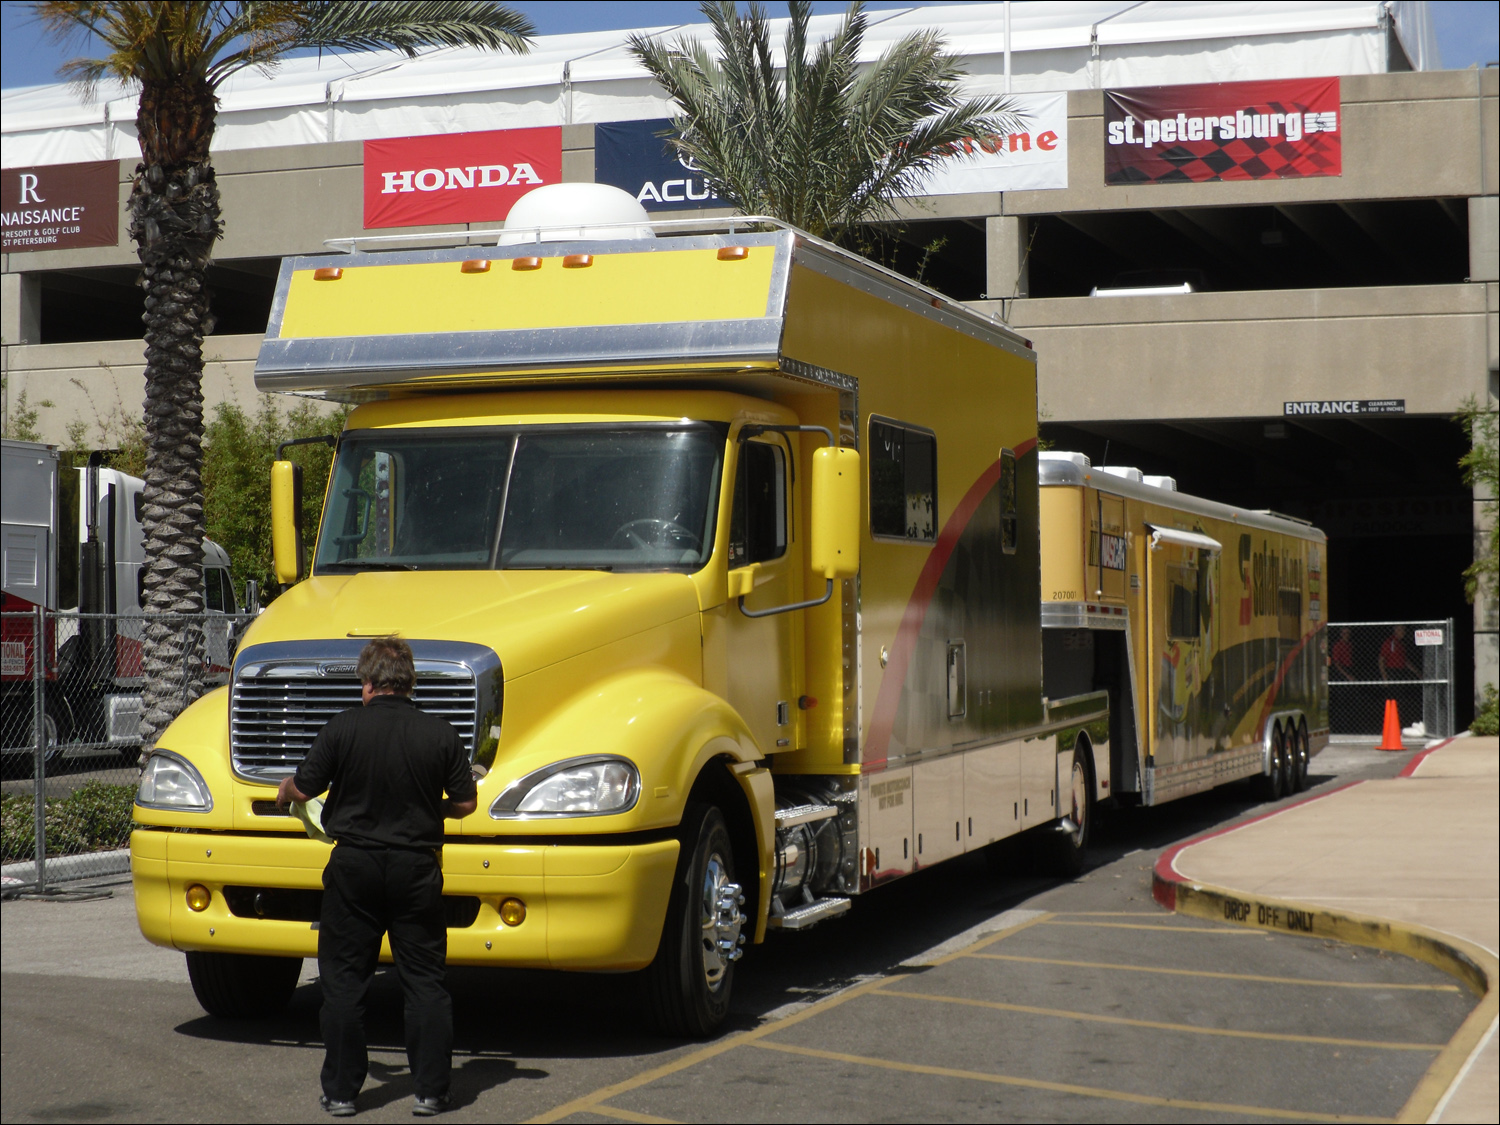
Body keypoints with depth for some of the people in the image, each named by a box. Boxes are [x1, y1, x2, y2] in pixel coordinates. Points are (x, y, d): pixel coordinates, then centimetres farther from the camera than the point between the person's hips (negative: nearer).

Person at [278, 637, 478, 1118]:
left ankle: (341, 1090, 13)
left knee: (343, 979, 9)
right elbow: (465, 804, 2)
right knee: (426, 979, 9)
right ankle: (430, 1090, 10)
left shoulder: (344, 727, -8)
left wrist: (284, 791, 22)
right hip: (417, 868, 1)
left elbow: (304, 787, -1)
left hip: (355, 866, -1)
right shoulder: (440, 735, -4)